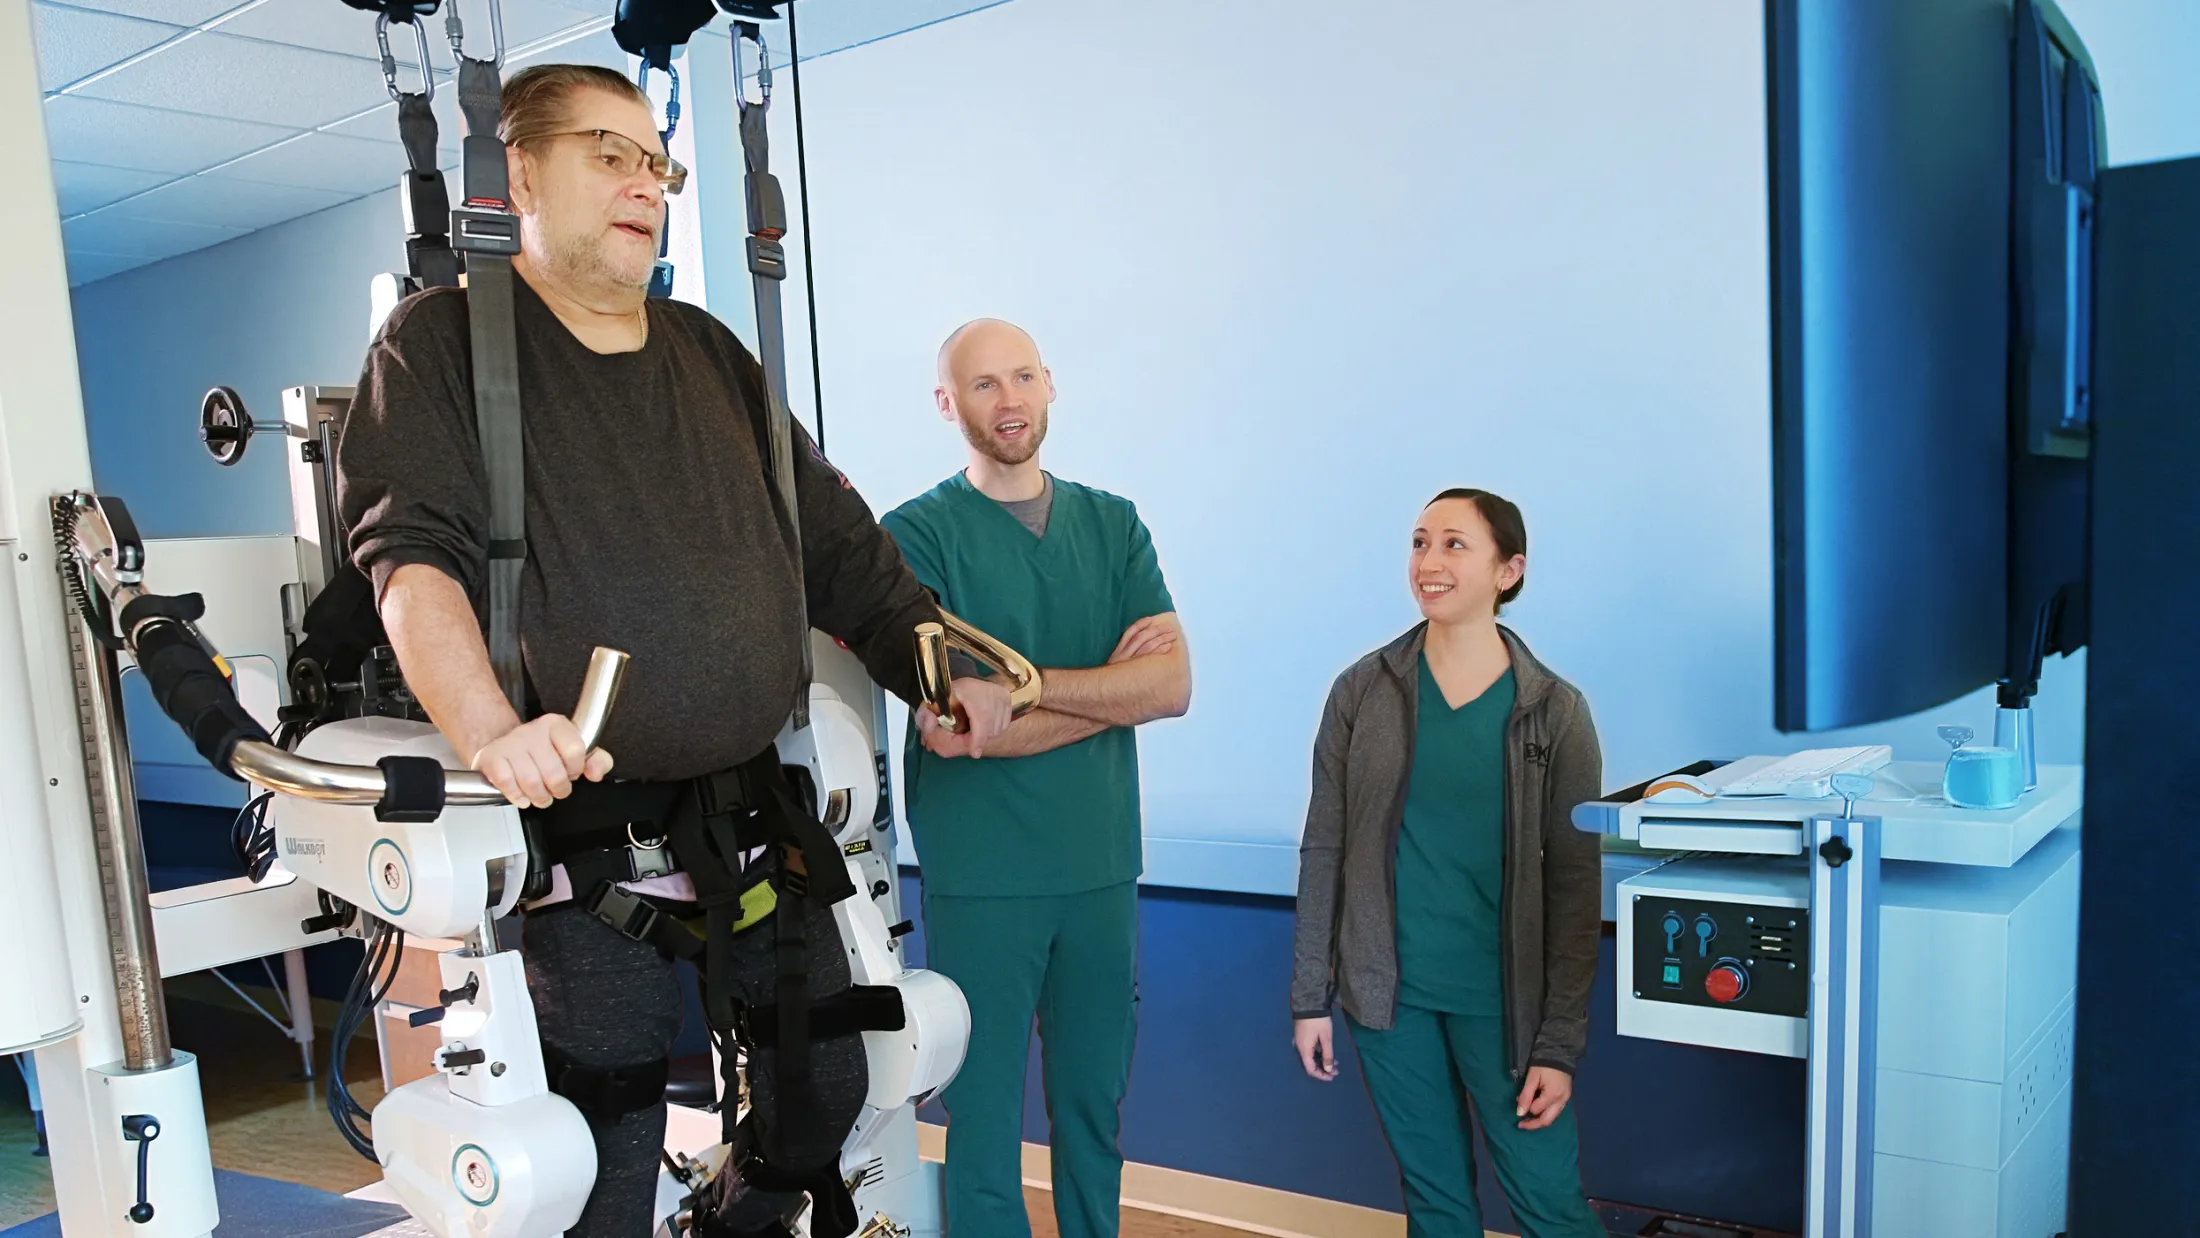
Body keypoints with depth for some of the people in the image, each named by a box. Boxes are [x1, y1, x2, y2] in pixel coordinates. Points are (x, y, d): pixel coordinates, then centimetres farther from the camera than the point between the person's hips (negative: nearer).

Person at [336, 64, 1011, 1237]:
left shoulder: (710, 353, 16)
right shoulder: (443, 340, 0)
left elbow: (840, 548, 17)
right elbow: (413, 554, -14)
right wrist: (488, 733, -30)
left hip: (756, 812, 6)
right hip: (584, 830, -5)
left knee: (823, 1095, 13)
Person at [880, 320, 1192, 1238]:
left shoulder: (1112, 524, 7)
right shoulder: (917, 535, -5)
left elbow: (1174, 686, -5)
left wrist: (1019, 683, -14)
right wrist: (1111, 680, -8)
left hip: (1102, 866, 4)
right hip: (979, 877, -4)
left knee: (1094, 1111, 16)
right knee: (984, 1120, 7)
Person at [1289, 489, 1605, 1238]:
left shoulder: (1555, 711, -6)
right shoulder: (1362, 691, -2)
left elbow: (1574, 887, -5)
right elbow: (1323, 850, 1)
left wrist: (1559, 1043, -7)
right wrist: (1310, 996, 0)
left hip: (1501, 1001, -1)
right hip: (1386, 992, 2)